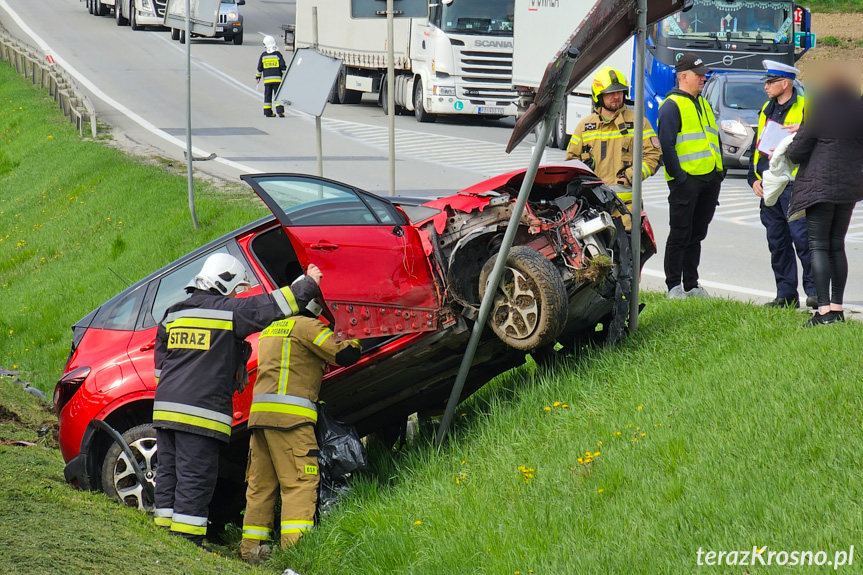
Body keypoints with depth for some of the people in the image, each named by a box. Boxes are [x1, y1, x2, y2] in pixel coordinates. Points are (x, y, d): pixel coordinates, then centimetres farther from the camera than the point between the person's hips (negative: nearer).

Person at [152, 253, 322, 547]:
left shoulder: (172, 315, 17)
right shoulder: (230, 311, -5)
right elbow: (274, 305, -2)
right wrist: (310, 283, 11)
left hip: (166, 407, 7)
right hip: (201, 412, -7)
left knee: (169, 473, 11)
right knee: (195, 478, -5)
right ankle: (186, 541, -6)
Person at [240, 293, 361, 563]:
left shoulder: (271, 329, 24)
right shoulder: (306, 325, -2)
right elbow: (345, 355, -7)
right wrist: (357, 340, 12)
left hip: (259, 412, 8)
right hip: (289, 413, -8)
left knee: (260, 484, 10)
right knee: (300, 482, -10)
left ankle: (250, 549, 10)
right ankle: (294, 547, -21)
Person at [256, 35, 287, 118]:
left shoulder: (263, 55, 3)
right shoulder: (277, 54, -3)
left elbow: (259, 67, 9)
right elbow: (283, 66, -3)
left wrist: (258, 77, 20)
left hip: (267, 79, 2)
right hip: (277, 78, -2)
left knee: (267, 95, 8)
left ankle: (268, 112, 8)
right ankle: (280, 111, -13)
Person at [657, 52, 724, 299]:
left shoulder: (702, 104, 19)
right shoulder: (672, 105, -8)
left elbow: (714, 138, 24)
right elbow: (666, 145, -15)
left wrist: (718, 173, 14)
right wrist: (678, 176, -18)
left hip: (710, 179, 8)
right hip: (686, 180, -8)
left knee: (697, 234, 12)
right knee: (680, 235, -3)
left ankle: (691, 284, 19)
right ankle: (674, 286, 3)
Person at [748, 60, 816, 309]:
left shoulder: (805, 108, -4)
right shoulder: (766, 110, 19)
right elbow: (755, 147, 22)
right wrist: (754, 178, 12)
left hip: (794, 185, -7)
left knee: (801, 236, -13)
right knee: (777, 241, 8)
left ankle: (814, 290, -7)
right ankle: (786, 295, 13)